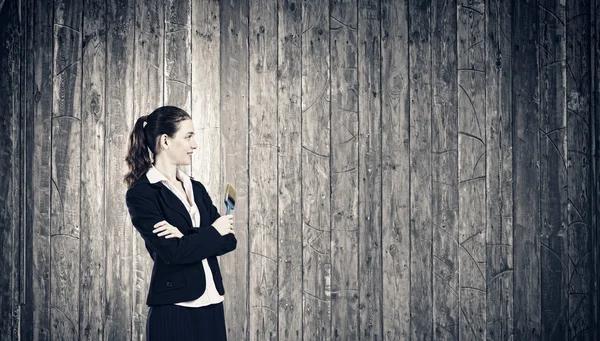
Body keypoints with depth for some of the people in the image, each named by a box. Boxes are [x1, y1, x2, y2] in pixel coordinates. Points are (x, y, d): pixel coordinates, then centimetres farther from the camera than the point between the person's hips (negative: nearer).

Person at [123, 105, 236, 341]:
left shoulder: (196, 188, 13)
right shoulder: (141, 193, -8)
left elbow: (229, 240, 3)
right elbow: (173, 251, -18)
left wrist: (188, 237, -13)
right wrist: (213, 232, -4)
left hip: (211, 306, 7)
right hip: (173, 310, -6)